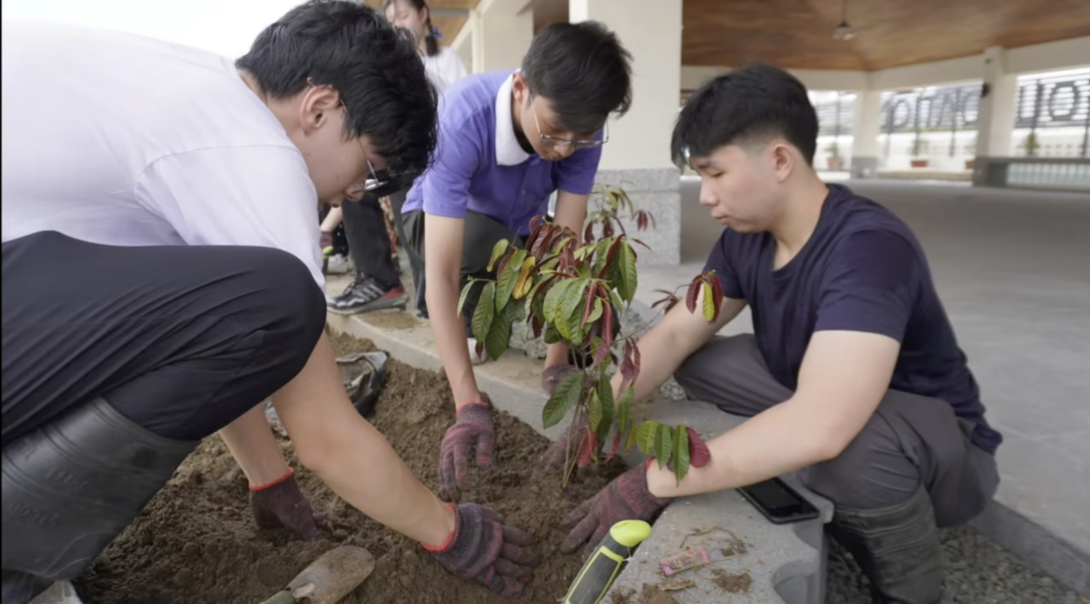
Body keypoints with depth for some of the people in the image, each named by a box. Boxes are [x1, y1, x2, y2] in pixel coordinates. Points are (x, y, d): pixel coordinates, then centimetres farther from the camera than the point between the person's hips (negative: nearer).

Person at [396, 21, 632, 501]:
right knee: (488, 241, -40)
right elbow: (441, 277, -44)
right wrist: (469, 405, -51)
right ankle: (474, 316, -4)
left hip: (520, 224, 4)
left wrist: (557, 363, -34)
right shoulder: (461, 121, -40)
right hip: (440, 219, -3)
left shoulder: (580, 124, -28)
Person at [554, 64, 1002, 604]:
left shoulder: (869, 246, -33)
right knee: (699, 364, -5)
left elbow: (820, 427, -44)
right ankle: (834, 505, 6)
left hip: (943, 447, -6)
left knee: (850, 440, -38)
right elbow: (673, 337, -6)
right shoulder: (745, 237, -8)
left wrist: (653, 483, -38)